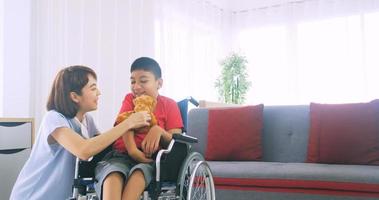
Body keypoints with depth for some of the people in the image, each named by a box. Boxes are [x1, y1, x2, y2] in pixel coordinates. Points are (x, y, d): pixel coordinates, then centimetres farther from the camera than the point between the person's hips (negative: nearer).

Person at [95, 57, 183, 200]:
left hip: (152, 159, -1)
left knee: (140, 171, -38)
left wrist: (159, 131, -21)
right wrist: (132, 150, -26)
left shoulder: (169, 105, 10)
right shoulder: (130, 100, 15)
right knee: (112, 172, -34)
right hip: (122, 154, 2)